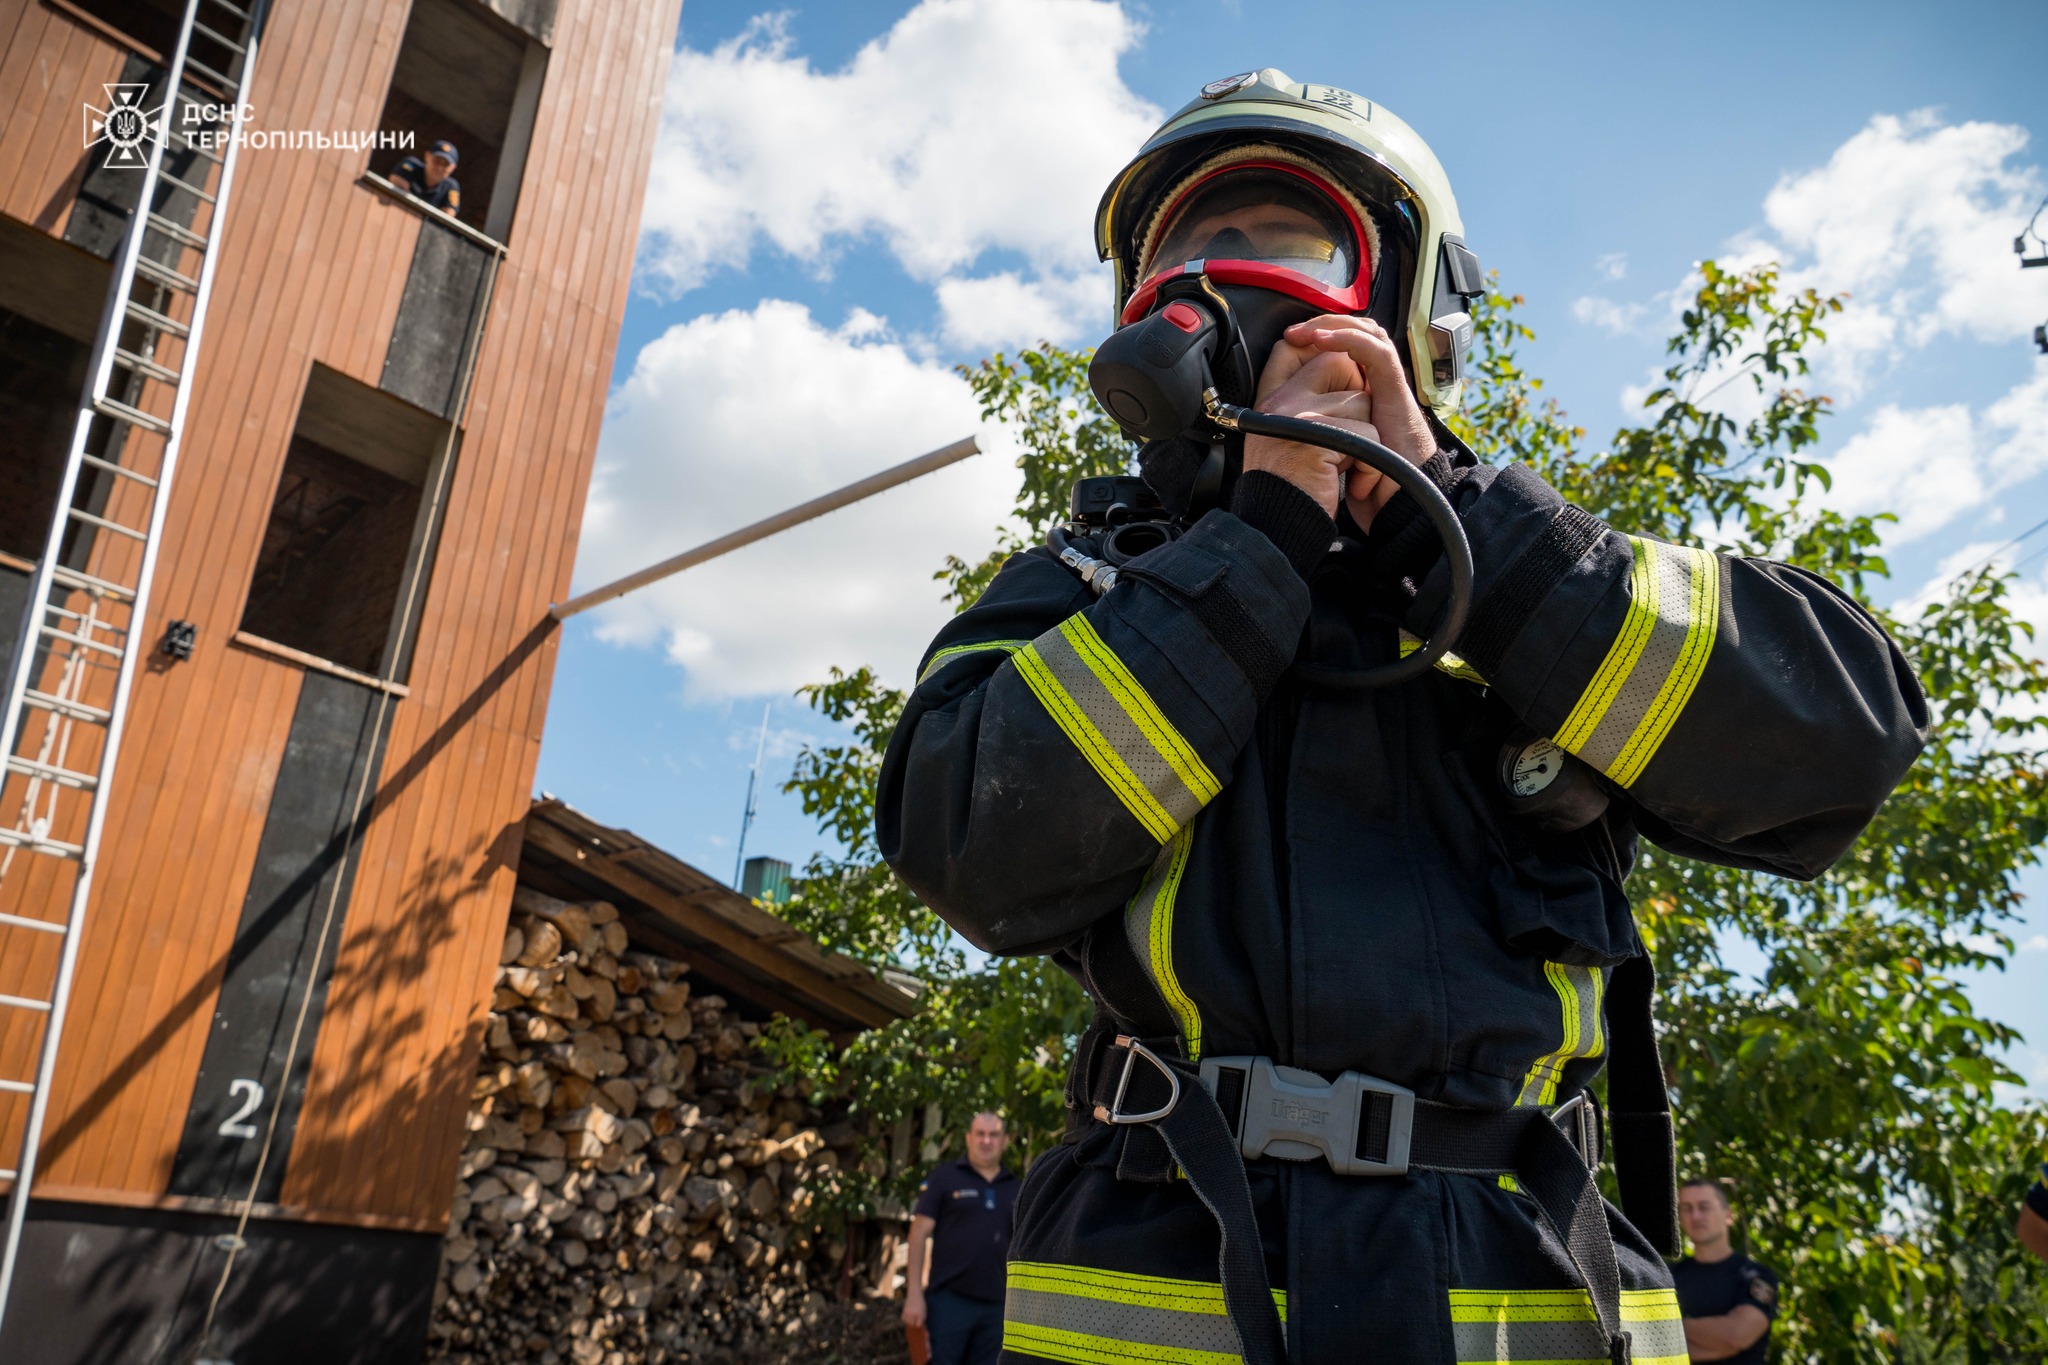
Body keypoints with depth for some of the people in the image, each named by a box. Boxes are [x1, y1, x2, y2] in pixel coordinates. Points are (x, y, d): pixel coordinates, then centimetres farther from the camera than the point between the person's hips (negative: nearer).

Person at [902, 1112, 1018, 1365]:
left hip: (996, 1306, 4)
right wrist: (915, 1294, -11)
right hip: (950, 1300, -4)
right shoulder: (944, 1178, 1)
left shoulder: (1015, 1189, 13)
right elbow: (919, 1234, -3)